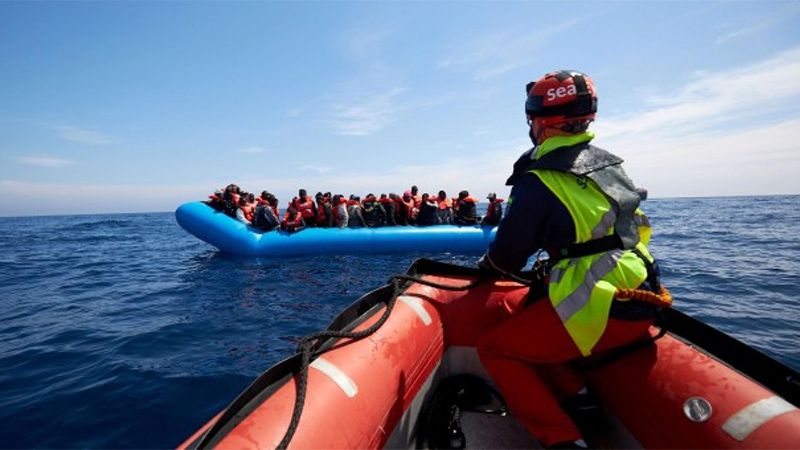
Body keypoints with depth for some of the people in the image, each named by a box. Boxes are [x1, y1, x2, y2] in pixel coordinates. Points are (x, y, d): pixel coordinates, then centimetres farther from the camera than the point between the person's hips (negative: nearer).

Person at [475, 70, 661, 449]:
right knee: (526, 320, 26)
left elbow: (506, 258, -6)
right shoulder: (608, 163, 10)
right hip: (640, 304, 9)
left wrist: (486, 264, 16)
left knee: (493, 347, 3)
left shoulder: (539, 182, -15)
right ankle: (578, 397, 17)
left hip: (600, 311, -9)